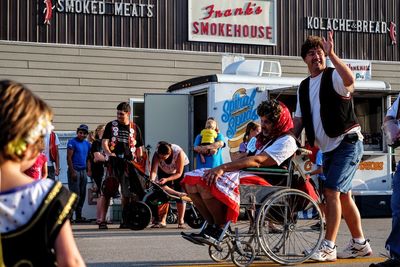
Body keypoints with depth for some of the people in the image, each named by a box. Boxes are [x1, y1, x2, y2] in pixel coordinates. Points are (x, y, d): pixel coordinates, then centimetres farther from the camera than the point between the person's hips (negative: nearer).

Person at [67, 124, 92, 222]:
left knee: (82, 195, 6)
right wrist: (72, 172, -15)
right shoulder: (72, 142, -4)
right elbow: (69, 157, -9)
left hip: (83, 171, 7)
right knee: (75, 194, -11)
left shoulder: (87, 144, 16)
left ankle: (79, 216, 12)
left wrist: (89, 171, 8)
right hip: (74, 170, -7)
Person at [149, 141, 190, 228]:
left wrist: (167, 179, -46)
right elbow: (153, 171, -38)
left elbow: (179, 173, -33)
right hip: (164, 170, 2)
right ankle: (162, 221, -7)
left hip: (181, 169, -2)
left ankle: (181, 221, -9)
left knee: (180, 193, -14)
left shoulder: (179, 153, -39)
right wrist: (152, 180, -58)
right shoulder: (157, 155, -32)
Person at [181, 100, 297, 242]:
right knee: (192, 179, -5)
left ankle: (220, 228, -14)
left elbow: (258, 160, -16)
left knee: (207, 183, -29)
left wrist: (223, 168, -24)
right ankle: (212, 224, -7)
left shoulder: (286, 141, -4)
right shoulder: (263, 139, 28)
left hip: (261, 181, -10)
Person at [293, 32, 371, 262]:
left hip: (348, 142, -8)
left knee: (332, 191, -16)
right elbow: (299, 121, 16)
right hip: (328, 147, 8)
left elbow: (350, 80, -34)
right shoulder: (304, 88, 13)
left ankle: (329, 247, -13)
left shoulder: (333, 77, -9)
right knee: (343, 195, 12)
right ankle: (360, 244, 23)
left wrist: (331, 54, -36)